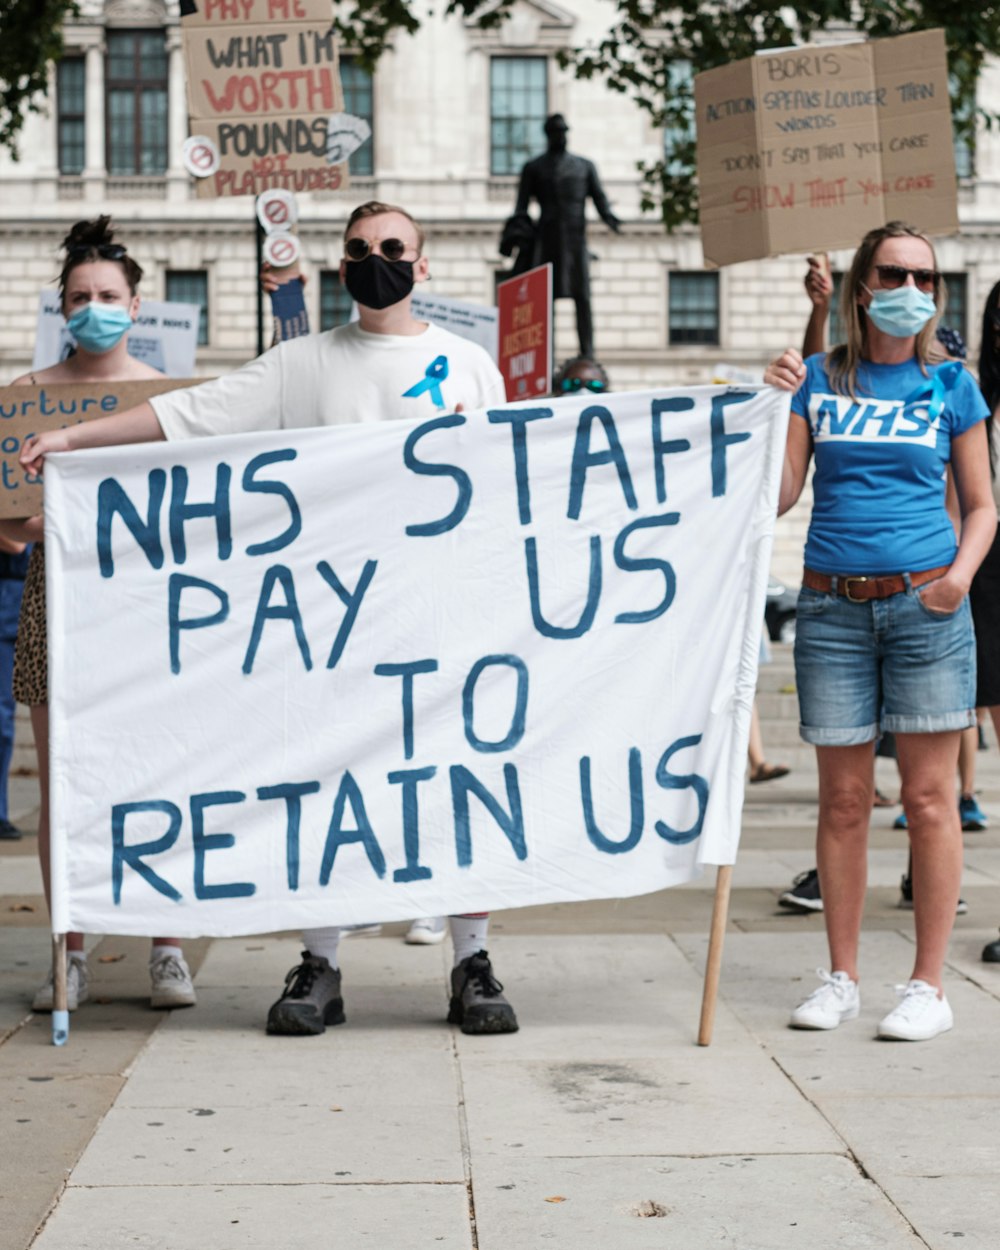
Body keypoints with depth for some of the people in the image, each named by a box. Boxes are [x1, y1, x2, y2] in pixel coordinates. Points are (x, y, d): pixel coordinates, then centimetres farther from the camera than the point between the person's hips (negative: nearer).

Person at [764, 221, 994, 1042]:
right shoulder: (819, 379, 7)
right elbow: (778, 498, 3)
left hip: (924, 605, -1)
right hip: (832, 606, 1)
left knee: (929, 797, -1)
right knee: (843, 799, 6)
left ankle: (929, 986, 6)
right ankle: (841, 979, 17)